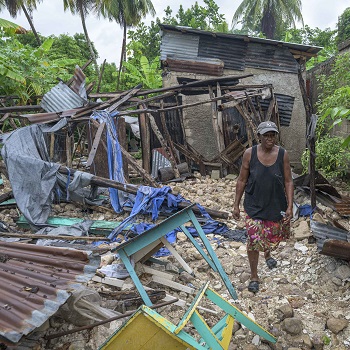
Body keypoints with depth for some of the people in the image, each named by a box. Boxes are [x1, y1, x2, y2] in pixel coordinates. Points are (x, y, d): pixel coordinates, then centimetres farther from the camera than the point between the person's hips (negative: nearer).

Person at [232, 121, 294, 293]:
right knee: (254, 239, -4)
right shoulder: (249, 153, -10)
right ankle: (254, 276, 17)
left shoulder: (283, 154, -8)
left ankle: (267, 254, 56)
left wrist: (289, 206, -9)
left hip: (276, 204, 2)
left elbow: (288, 182, -3)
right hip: (254, 205, -2)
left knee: (273, 235, 20)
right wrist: (236, 205, -2)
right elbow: (242, 180, -3)